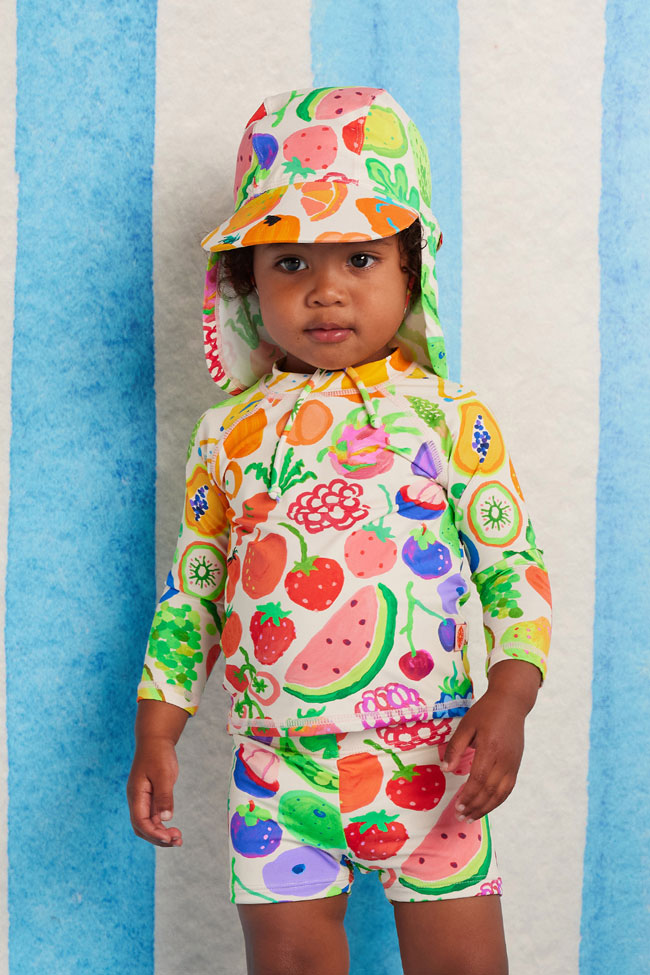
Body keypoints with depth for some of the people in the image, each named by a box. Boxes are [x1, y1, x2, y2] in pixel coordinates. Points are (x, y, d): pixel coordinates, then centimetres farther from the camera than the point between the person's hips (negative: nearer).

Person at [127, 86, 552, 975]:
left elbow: (516, 566, -1)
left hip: (433, 764, -1)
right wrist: (156, 732, 5)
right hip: (278, 773, 1)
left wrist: (506, 702, -14)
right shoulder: (231, 430, 3)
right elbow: (189, 592, 9)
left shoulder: (450, 415, -2)